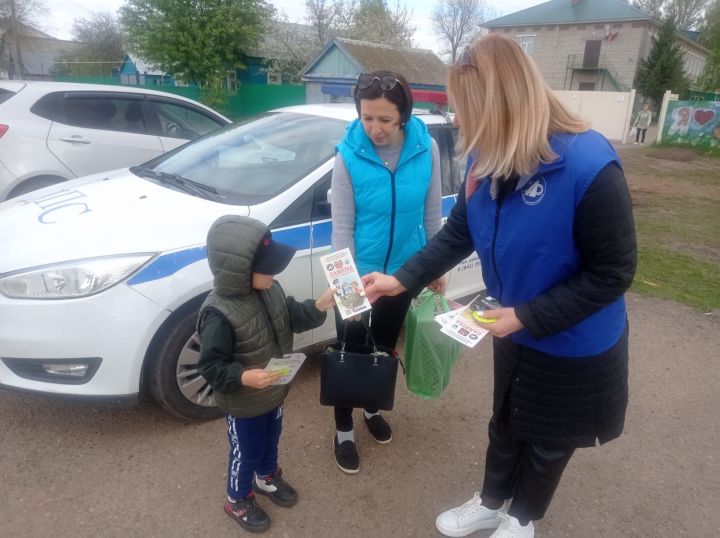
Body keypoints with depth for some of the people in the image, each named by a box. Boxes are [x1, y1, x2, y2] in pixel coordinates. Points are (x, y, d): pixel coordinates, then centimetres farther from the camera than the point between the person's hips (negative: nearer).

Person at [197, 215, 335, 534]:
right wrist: (243, 377, -41)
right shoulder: (219, 314, -34)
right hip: (244, 405, -7)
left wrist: (320, 306, -14)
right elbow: (210, 367, -27)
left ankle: (267, 477, 58)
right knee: (246, 453, 17)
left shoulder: (269, 290, -10)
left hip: (273, 393, 7)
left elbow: (292, 318, 2)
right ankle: (238, 501, 44)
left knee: (271, 439, 30)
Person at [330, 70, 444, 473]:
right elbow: (341, 225, -15)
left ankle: (373, 409, 47)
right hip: (358, 273, -2)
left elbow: (432, 212, -1)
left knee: (385, 347, 21)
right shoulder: (349, 155, -18)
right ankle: (344, 430, 31)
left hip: (403, 271, 3)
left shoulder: (426, 149, -12)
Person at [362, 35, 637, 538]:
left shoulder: (589, 166, -30)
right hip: (516, 331, 5)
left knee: (549, 438, 19)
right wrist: (402, 279, -6)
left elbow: (613, 273, -24)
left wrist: (527, 316, -26)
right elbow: (458, 233, 0)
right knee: (506, 424, 25)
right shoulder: (487, 161, -11)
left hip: (574, 345, -5)